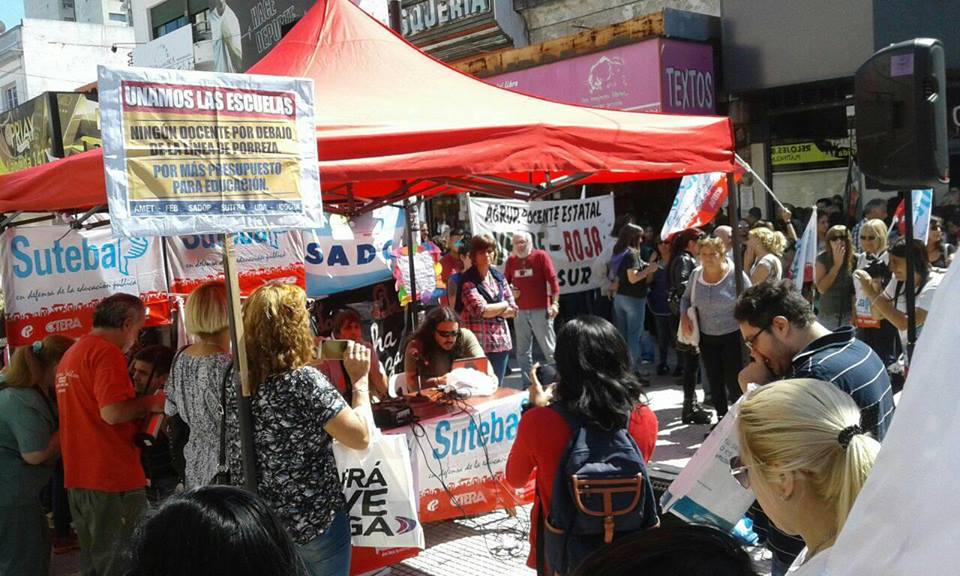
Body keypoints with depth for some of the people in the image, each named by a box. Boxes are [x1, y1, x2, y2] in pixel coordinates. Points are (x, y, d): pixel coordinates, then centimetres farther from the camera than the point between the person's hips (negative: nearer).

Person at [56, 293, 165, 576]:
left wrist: (140, 411, 18)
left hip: (77, 479, 9)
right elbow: (112, 413, -23)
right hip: (113, 478, -9)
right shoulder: (107, 352, -14)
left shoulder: (71, 354, 15)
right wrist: (150, 403, -7)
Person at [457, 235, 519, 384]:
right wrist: (503, 305, -2)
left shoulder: (498, 277, 12)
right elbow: (480, 310, -17)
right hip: (479, 343, -6)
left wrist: (491, 310, -7)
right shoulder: (467, 281, -6)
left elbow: (513, 310, 9)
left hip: (501, 342, 6)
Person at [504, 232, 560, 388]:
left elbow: (552, 279, -6)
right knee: (523, 351, 8)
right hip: (520, 312, 4)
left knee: (549, 348, 1)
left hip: (541, 310, -4)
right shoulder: (511, 260, 9)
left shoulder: (541, 256, -2)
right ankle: (528, 385, 16)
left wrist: (555, 303, -13)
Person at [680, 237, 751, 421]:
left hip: (733, 336, -4)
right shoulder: (696, 275, -1)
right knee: (714, 380, 11)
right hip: (707, 337, 4)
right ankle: (721, 417, 26)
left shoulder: (735, 275, -14)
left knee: (733, 380, -3)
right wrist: (684, 315, -3)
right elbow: (686, 298, 15)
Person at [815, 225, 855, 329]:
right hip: (827, 316, 0)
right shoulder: (822, 258, -4)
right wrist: (837, 264, -16)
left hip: (849, 316, 0)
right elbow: (821, 288, -12)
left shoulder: (855, 259, -4)